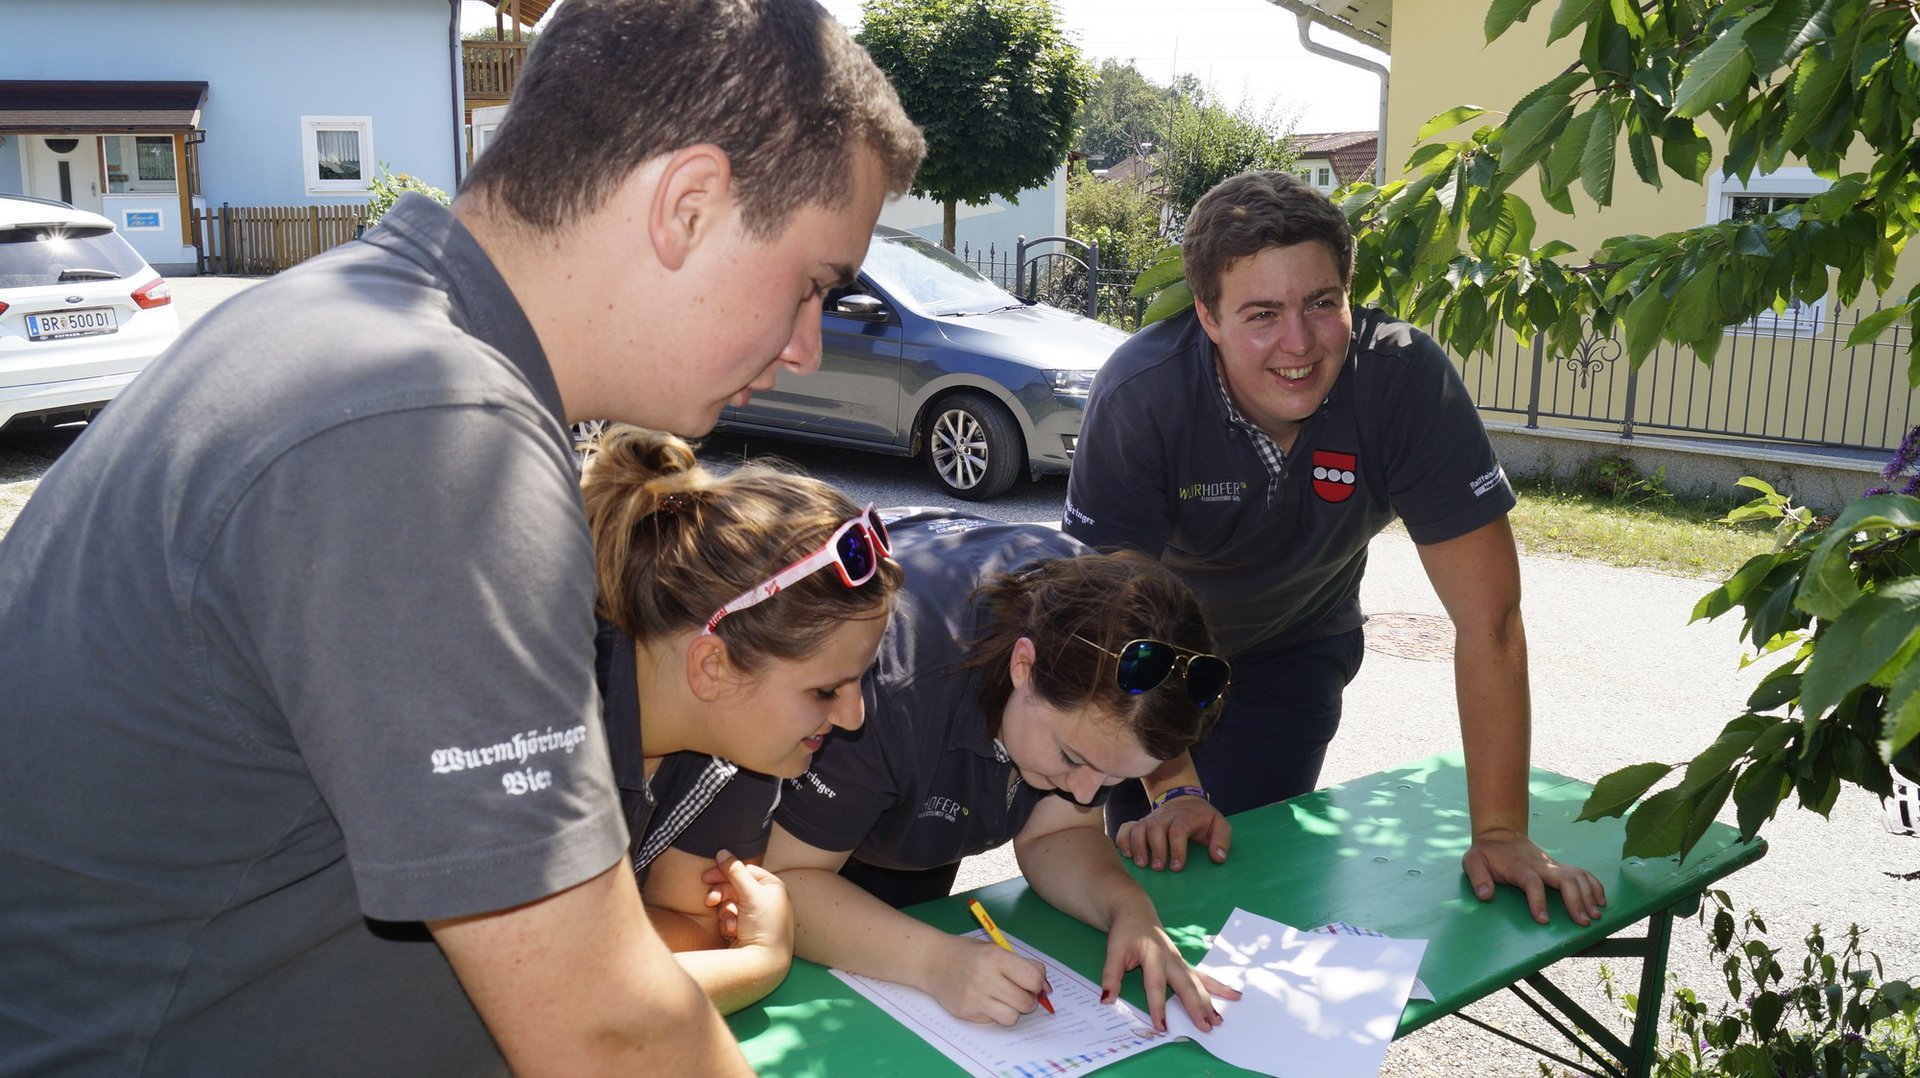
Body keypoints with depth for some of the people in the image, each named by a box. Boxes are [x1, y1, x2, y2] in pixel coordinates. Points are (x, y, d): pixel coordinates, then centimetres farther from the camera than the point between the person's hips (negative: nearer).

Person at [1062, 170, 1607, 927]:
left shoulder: (1406, 380, -31)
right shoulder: (1140, 396, -33)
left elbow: (1488, 618, -28)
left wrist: (1501, 833, -29)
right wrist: (1172, 789, -29)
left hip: (1293, 653, 1)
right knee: (1149, 858, -1)